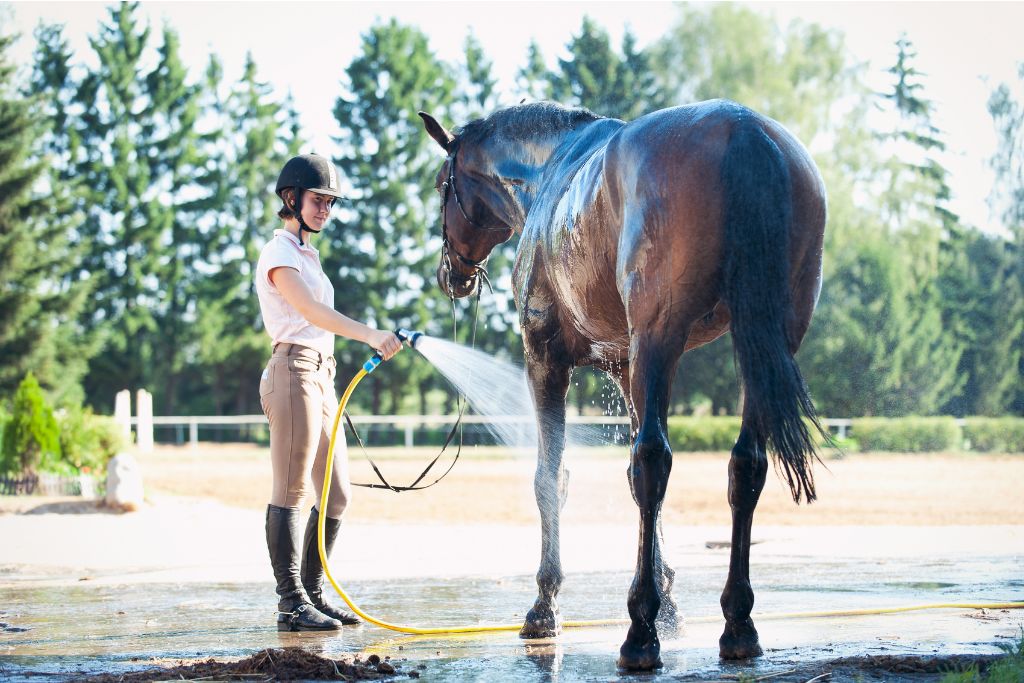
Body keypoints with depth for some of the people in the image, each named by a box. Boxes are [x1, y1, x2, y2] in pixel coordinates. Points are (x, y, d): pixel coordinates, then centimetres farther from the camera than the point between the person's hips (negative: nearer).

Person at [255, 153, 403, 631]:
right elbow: (311, 311, -22)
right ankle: (291, 604, -8)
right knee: (291, 492, -8)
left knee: (336, 495, 9)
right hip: (294, 372, -10)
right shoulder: (279, 254, -6)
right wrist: (369, 334, -34)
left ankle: (312, 594, 15)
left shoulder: (306, 254, 22)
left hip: (321, 377, 10)